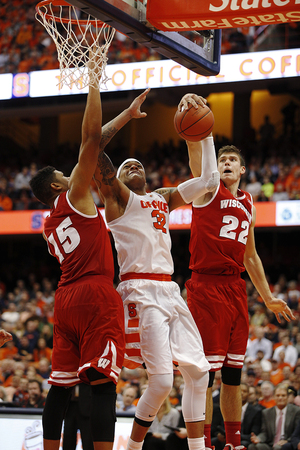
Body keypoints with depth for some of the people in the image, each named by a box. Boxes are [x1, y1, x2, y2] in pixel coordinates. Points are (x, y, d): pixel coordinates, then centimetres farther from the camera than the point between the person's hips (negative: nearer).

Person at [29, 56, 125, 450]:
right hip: (96, 295, -8)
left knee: (61, 384, 10)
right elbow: (91, 137, -5)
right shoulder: (74, 197, 1)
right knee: (102, 383, -13)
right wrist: (94, 87, 1)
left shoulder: (49, 226, 21)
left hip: (66, 299, 8)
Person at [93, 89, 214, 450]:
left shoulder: (162, 198, 23)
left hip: (170, 291, 8)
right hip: (141, 292, -7)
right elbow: (93, 146, -9)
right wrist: (128, 115, -5)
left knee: (198, 371, 4)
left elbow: (207, 180, 22)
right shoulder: (117, 196, 4)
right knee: (162, 379, -14)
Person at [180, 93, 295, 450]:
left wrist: (268, 298, 25)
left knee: (233, 373, 10)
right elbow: (197, 147, -17)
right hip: (206, 287, -6)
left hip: (236, 289, 6)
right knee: (205, 372, -8)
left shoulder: (247, 203, 19)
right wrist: (191, 112, -35)